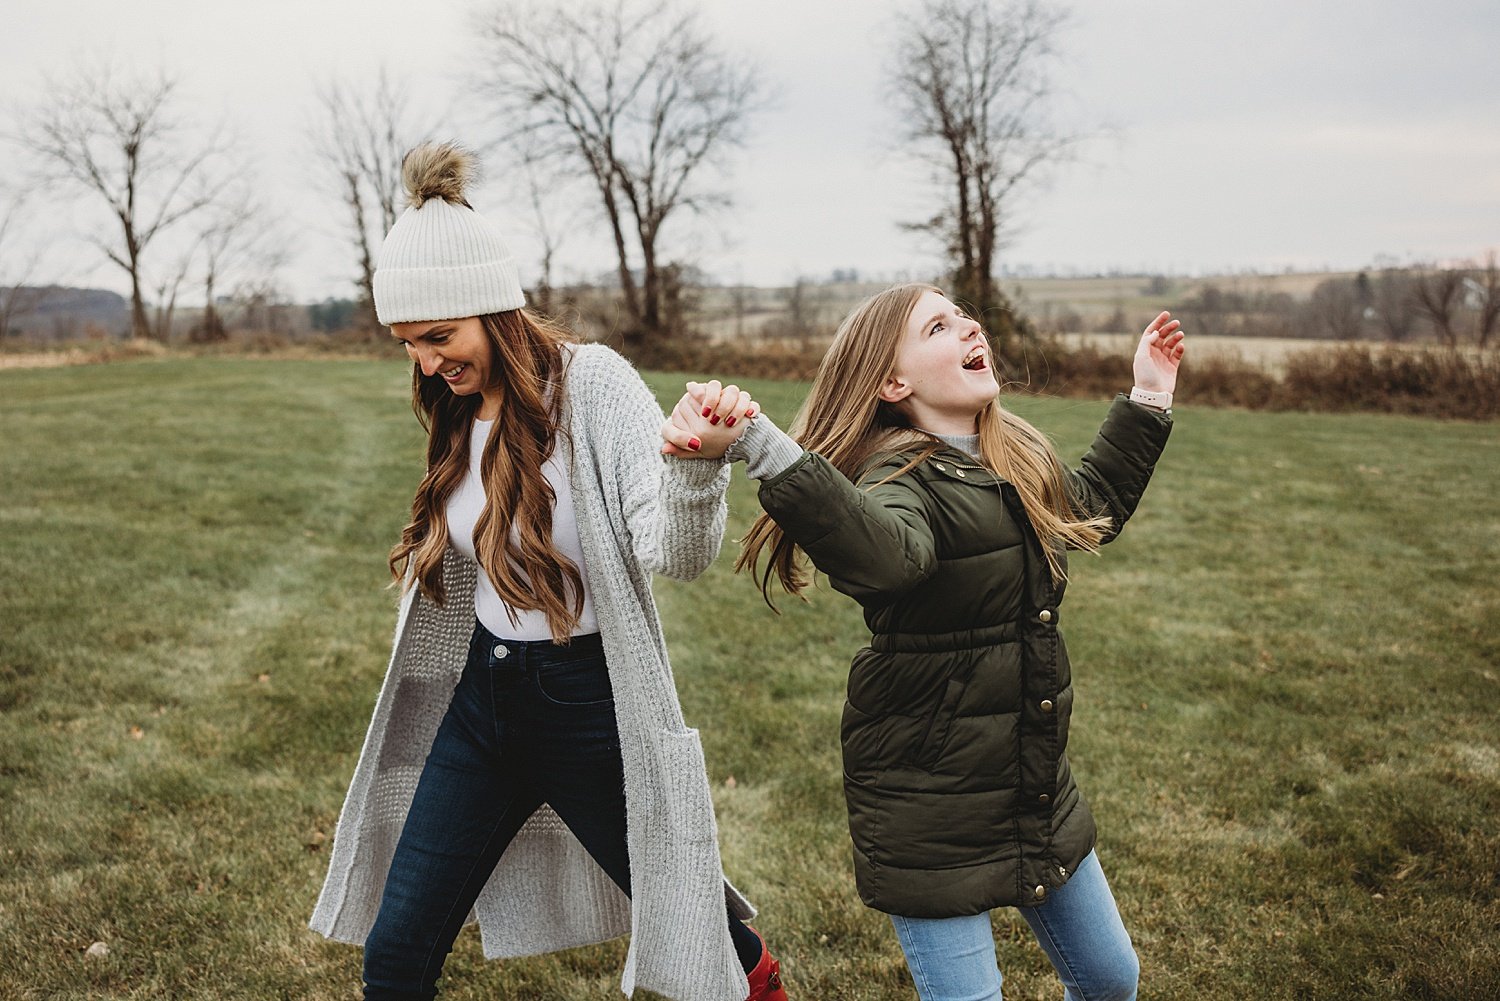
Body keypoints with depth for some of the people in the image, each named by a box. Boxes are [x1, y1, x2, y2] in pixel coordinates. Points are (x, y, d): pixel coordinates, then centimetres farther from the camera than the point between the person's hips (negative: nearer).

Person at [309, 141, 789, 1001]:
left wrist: (700, 462, -48)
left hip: (588, 705, -6)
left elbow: (677, 553, -30)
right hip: (482, 703, 6)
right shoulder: (461, 412, 3)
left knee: (681, 911, 15)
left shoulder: (593, 382, -18)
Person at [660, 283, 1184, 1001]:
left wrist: (1148, 397, 22)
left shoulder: (1019, 461, 3)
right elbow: (884, 551, -48)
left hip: (1039, 792, 8)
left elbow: (1095, 504, 26)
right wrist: (758, 445, -62)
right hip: (932, 811, -8)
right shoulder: (905, 482, -22)